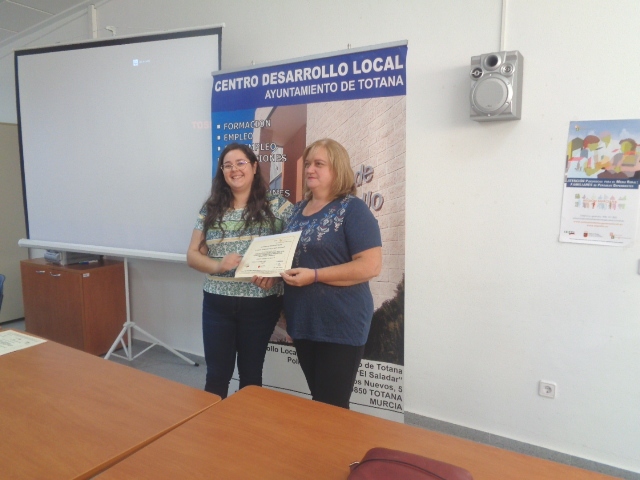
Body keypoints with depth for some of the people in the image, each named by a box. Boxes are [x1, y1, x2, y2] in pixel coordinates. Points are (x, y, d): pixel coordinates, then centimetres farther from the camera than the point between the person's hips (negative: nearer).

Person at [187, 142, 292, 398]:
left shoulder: (278, 206, -3)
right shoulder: (210, 209, 5)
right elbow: (192, 255, 5)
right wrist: (217, 265, -16)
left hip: (260, 304, -2)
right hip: (217, 303, 2)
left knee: (251, 374, 14)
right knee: (216, 375, 10)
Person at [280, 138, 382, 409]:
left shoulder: (352, 209, -12)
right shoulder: (298, 210, 11)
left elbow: (371, 266, -20)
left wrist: (314, 275, -24)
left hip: (340, 325, -7)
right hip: (302, 322, 7)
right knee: (317, 401, 20)